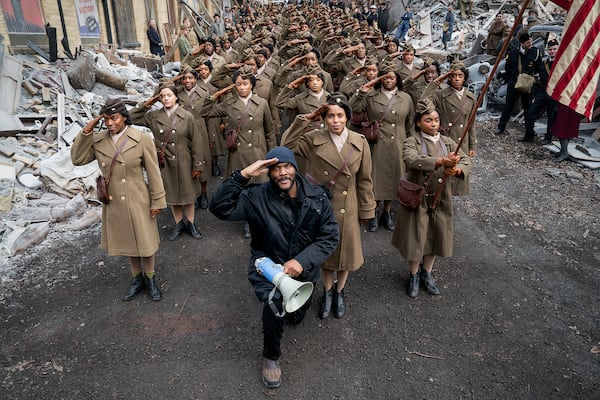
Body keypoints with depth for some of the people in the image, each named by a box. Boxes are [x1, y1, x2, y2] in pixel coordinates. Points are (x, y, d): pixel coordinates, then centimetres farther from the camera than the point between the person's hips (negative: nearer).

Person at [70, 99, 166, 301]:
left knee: (145, 241, 10)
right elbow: (77, 159, -2)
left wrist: (157, 201, -8)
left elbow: (153, 173, -10)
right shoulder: (98, 140, -1)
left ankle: (150, 279, 32)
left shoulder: (142, 139, -13)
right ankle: (137, 278, 37)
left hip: (138, 201, -4)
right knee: (127, 242, 18)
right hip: (113, 203, 4)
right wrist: (85, 132, -10)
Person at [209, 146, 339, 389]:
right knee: (276, 303, -33)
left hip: (302, 268, 3)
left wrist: (302, 261, -25)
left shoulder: (317, 197, -12)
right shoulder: (257, 197, -17)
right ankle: (271, 356, -2)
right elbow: (220, 208, -26)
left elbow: (330, 237, -11)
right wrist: (242, 176, -35)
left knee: (296, 317, 21)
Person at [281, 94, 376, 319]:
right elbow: (286, 144, -19)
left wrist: (366, 210, 1)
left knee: (345, 250, 14)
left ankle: (340, 292, 40)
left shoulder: (360, 142, -5)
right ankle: (327, 291, 40)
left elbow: (364, 180, -1)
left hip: (347, 209, 1)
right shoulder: (313, 139, -7)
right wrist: (306, 119, -19)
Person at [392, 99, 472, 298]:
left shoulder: (447, 142, 3)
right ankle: (414, 275, 31)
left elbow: (466, 161, -9)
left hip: (441, 199, 4)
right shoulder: (412, 142, -11)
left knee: (435, 237, 15)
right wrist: (441, 161, -42)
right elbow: (411, 160, -32)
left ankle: (427, 273, 38)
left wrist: (456, 170, -32)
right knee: (416, 239, 6)